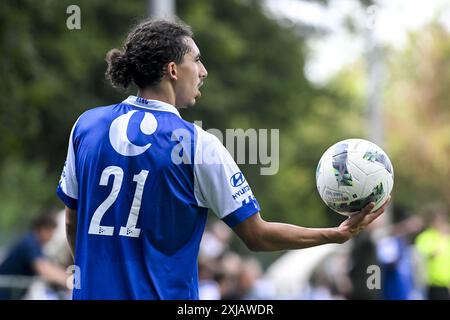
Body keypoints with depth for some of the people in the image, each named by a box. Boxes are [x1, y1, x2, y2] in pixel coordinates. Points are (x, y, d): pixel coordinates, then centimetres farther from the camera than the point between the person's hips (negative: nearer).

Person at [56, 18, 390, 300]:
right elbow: (257, 236, -6)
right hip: (162, 293, -4)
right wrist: (337, 234, 4)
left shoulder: (86, 126, 1)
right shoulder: (197, 145, -10)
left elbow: (72, 223, 11)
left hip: (92, 290, 4)